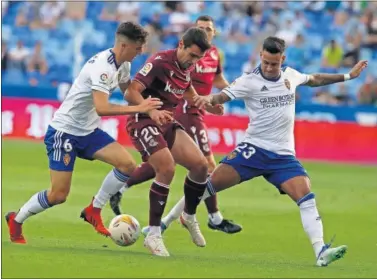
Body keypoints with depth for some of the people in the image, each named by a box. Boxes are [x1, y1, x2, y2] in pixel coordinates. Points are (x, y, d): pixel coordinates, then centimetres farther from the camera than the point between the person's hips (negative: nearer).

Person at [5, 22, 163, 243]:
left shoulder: (123, 64, 1)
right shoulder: (103, 66, -27)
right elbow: (101, 108, -35)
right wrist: (138, 109, -34)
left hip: (89, 131, 8)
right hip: (64, 131, -8)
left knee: (128, 166, -10)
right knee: (59, 195, -8)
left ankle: (94, 211, 7)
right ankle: (16, 220, 17)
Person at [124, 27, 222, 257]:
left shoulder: (188, 67, 5)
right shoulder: (159, 62, -20)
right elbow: (131, 92, -27)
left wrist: (204, 103, 8)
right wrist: (151, 111, -43)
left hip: (167, 123, 8)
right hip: (144, 123, -8)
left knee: (200, 165, -6)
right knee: (167, 168, -26)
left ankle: (189, 216, 20)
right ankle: (153, 235, -18)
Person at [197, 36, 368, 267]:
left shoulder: (291, 76, 7)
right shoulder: (249, 81, -8)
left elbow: (314, 79, 27)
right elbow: (222, 96, -20)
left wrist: (348, 76, 30)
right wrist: (207, 100, -43)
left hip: (283, 155, 3)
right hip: (254, 149, -3)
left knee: (306, 196, -16)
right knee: (211, 184, -13)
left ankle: (321, 252, -21)